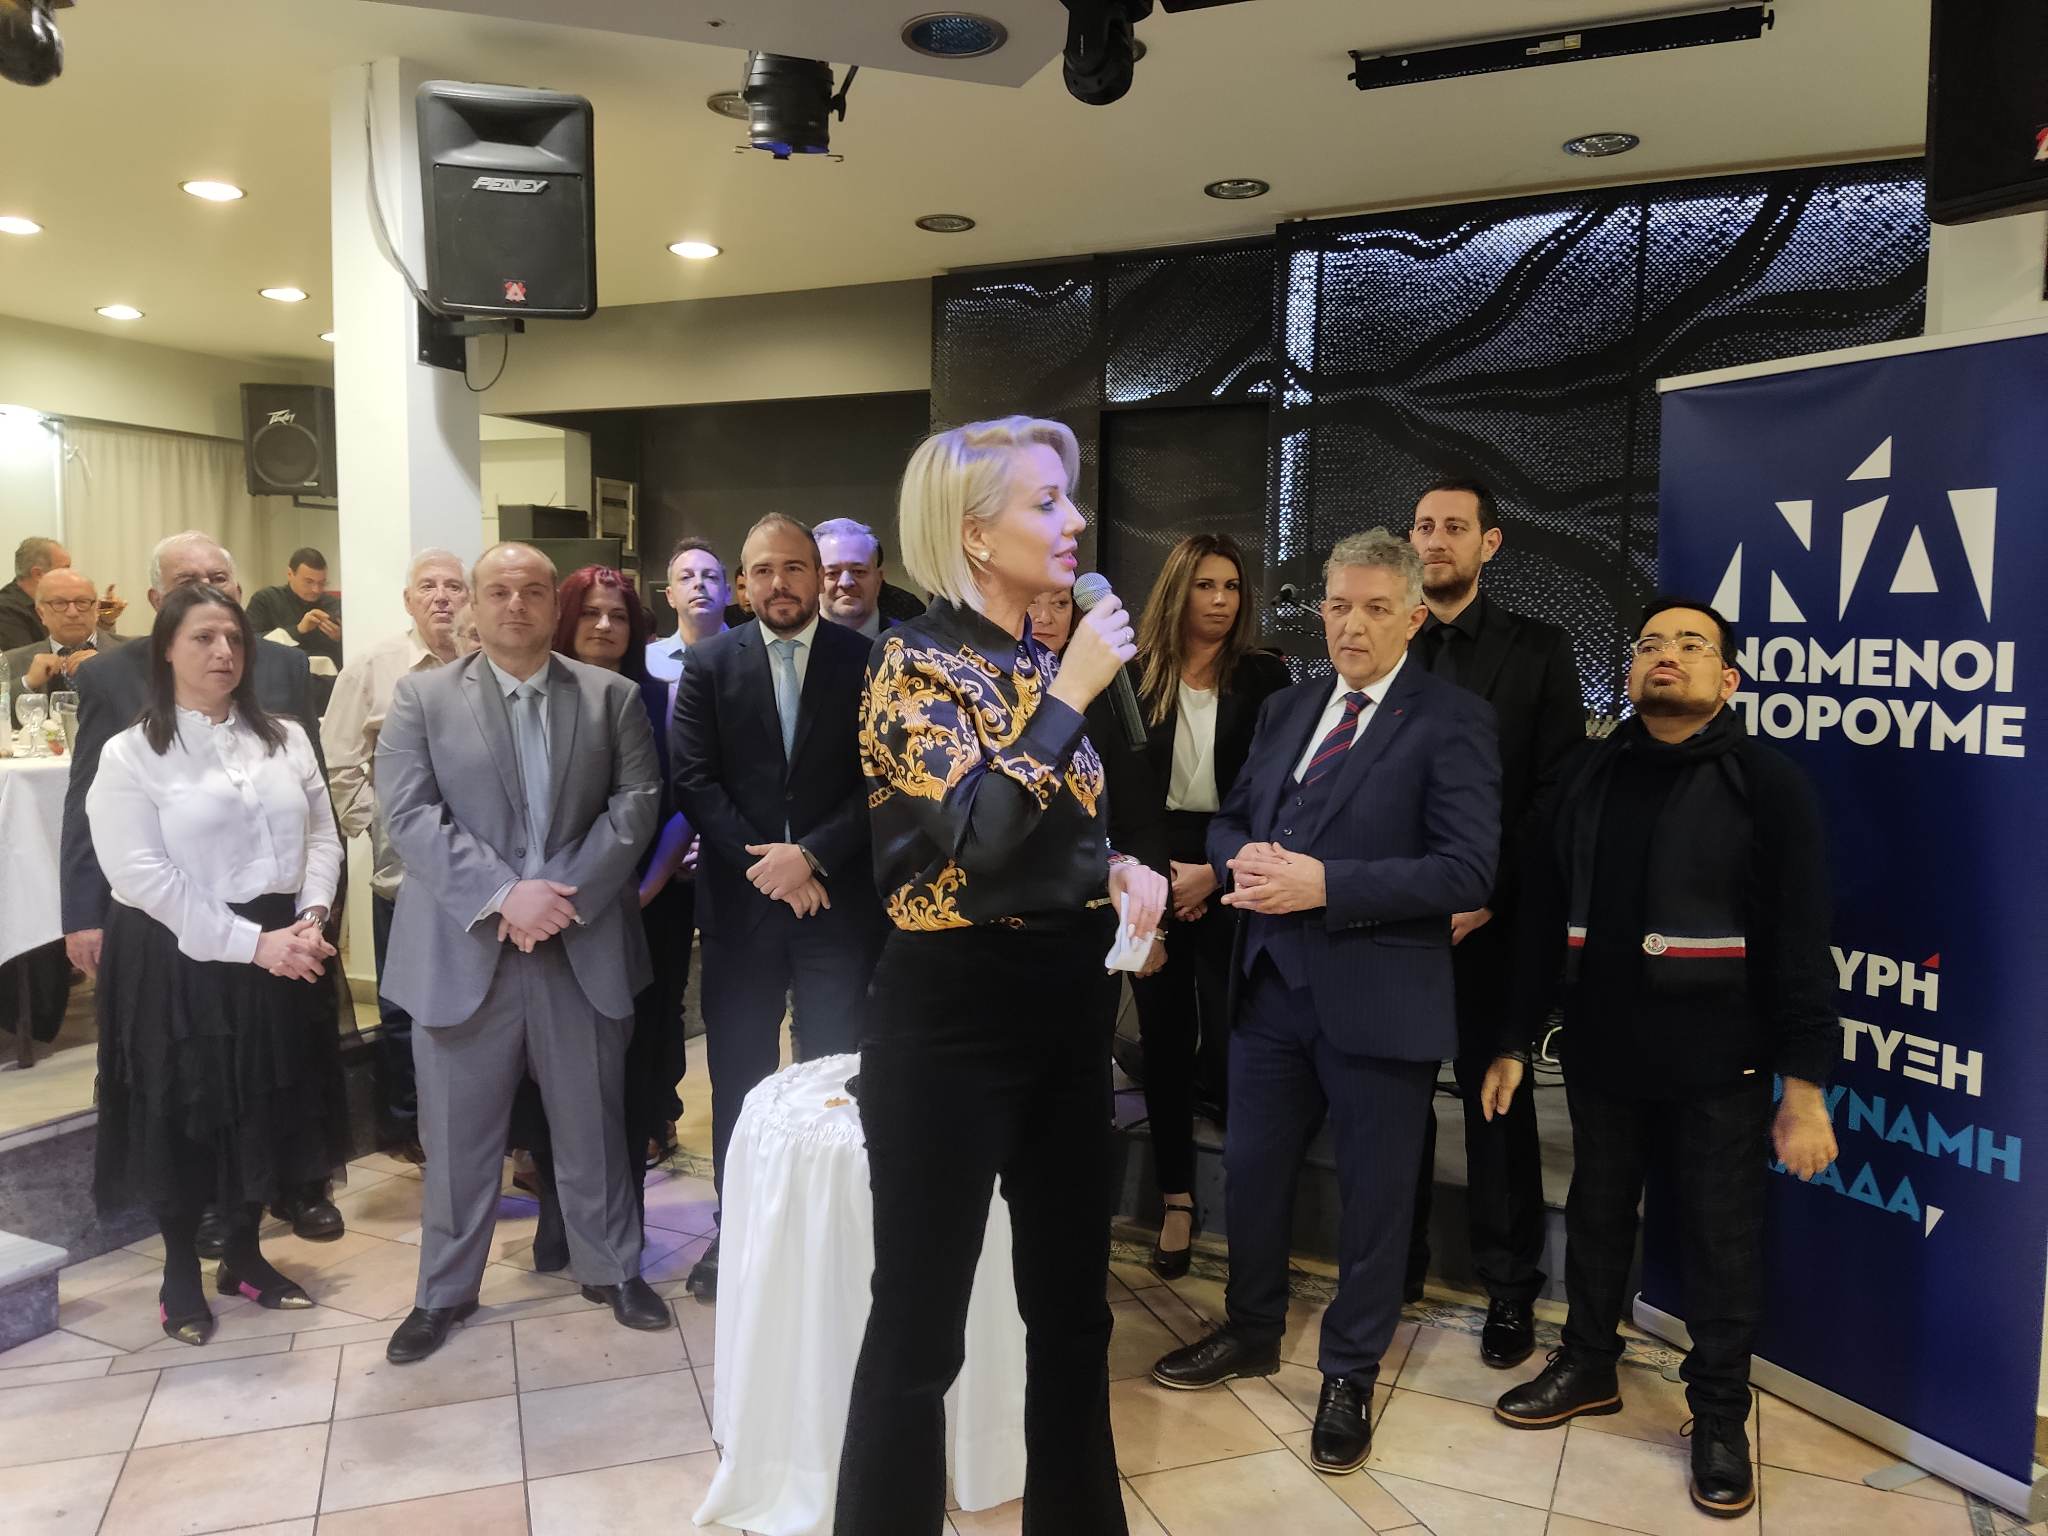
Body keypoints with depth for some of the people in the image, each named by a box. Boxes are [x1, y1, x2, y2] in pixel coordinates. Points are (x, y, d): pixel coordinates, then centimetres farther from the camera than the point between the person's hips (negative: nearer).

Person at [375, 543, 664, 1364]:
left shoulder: (612, 697, 6)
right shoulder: (421, 697, 2)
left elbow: (636, 803, -2)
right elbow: (409, 815, -8)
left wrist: (566, 893, -14)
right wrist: (504, 894, -18)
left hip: (583, 943, 1)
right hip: (464, 949, 0)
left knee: (593, 1124, 12)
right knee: (456, 1135, 10)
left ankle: (612, 1268, 30)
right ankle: (445, 1291, 28)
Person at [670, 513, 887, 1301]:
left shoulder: (863, 660, 2)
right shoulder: (708, 664, 5)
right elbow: (693, 779, -2)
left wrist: (811, 854, -13)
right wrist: (763, 862, -11)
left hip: (838, 897, -1)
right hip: (740, 900, 1)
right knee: (738, 1075, 9)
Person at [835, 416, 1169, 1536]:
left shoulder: (1044, 659, 9)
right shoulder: (915, 662, -12)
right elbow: (979, 835, -26)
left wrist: (1121, 869, 0)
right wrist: (1069, 692, -20)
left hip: (1063, 1007, 8)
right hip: (954, 1018, -7)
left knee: (1072, 1300, 19)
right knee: (919, 1320, 4)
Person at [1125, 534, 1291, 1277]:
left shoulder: (1264, 677, 0)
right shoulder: (1138, 677, 3)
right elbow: (1115, 788, 6)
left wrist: (1216, 871, -10)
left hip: (1233, 881, -2)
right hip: (1152, 876, 2)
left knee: (1229, 1047, -3)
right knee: (1163, 1040, 6)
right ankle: (1176, 1197, 20)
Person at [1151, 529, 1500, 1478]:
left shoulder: (1452, 721, -10)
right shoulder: (1285, 709, 11)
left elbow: (1467, 870, -18)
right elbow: (1229, 821, 15)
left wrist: (1325, 884, -23)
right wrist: (1244, 859, -10)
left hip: (1378, 997, -6)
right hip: (1271, 983, 6)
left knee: (1372, 1193, 10)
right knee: (1250, 1169, 18)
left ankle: (1350, 1375, 30)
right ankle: (1251, 1333, 41)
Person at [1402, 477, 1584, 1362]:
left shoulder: (1538, 650, 1)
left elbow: (1556, 795, -4)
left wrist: (1489, 894, -11)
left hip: (1489, 920, -2)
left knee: (1497, 1101, 8)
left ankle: (1510, 1288, 21)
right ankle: (1396, 1265, 26)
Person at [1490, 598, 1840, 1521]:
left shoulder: (1767, 783, -6)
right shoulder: (1588, 776, 4)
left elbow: (1799, 940, -8)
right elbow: (1541, 915, 5)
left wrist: (1806, 1086, -12)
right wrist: (1514, 1038, 5)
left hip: (1720, 1064, -3)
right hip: (1601, 1053, 3)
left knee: (1720, 1242, 9)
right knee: (1595, 1217, 17)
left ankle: (1719, 1417, 27)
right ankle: (1587, 1367, 37)